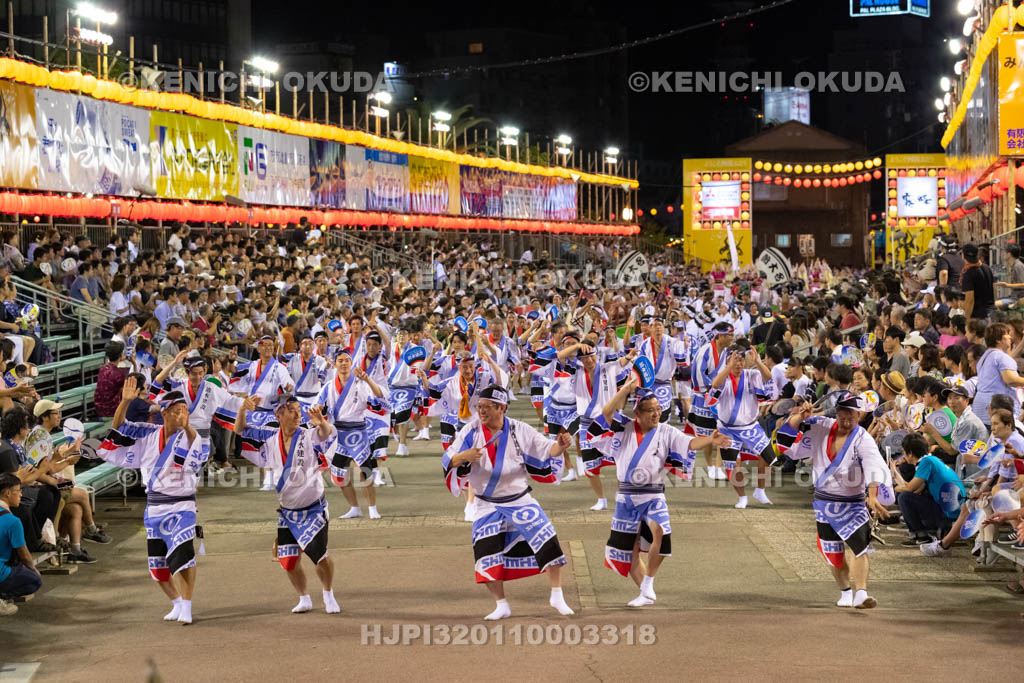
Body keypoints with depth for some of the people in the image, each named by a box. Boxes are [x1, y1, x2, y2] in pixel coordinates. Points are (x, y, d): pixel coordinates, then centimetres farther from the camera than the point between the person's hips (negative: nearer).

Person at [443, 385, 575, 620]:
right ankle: (501, 606, 7)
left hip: (520, 501, 0)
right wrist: (463, 456, -32)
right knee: (486, 553, -9)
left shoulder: (519, 431, -7)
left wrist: (559, 446, -24)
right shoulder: (471, 431, -8)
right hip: (488, 505, 0)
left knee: (548, 543, -9)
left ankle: (557, 597, 7)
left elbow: (545, 451, -2)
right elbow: (448, 464, -11)